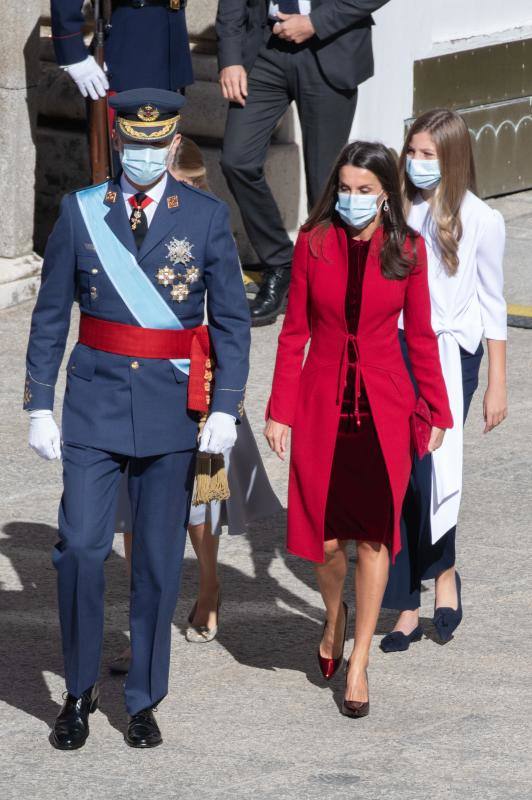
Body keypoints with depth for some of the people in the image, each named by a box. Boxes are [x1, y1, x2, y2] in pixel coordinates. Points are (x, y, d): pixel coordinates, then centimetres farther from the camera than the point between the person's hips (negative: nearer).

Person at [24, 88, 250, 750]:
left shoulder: (207, 217, 1)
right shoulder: (80, 212, 2)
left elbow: (232, 320, 2)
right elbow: (49, 316, 5)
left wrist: (225, 409, -7)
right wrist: (39, 407, 1)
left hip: (172, 405, 0)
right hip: (95, 400, 0)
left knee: (158, 559, 4)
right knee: (80, 547, -7)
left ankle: (143, 702, 16)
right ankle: (80, 691, 10)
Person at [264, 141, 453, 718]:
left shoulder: (407, 250, -2)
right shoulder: (314, 243, -3)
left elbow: (420, 335, 5)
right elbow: (294, 332, 1)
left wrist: (437, 411, 5)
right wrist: (280, 411, -2)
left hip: (383, 410, 0)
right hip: (322, 406, 0)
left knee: (374, 533, 0)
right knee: (324, 536, 3)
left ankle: (358, 663, 10)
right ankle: (334, 618, 34)